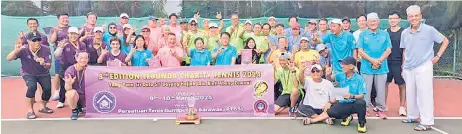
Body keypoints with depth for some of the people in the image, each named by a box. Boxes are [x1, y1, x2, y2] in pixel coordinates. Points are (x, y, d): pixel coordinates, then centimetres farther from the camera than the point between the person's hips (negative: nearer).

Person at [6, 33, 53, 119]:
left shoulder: (46, 49, -21)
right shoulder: (23, 50, -23)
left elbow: (49, 66, -23)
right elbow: (8, 58, -34)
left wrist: (43, 63, -47)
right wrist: (16, 51, -54)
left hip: (43, 74, 2)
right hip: (28, 74, -2)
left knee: (47, 89, -15)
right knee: (32, 86, -29)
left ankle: (43, 107, 17)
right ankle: (30, 110, -11)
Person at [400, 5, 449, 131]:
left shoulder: (429, 30, -7)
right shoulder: (404, 33, 6)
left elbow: (445, 41, 3)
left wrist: (437, 56, -3)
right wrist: (403, 66, 14)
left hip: (423, 67, -5)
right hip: (408, 68, 5)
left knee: (424, 94, -5)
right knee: (410, 94, 12)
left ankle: (427, 122, 0)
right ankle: (413, 116, 27)